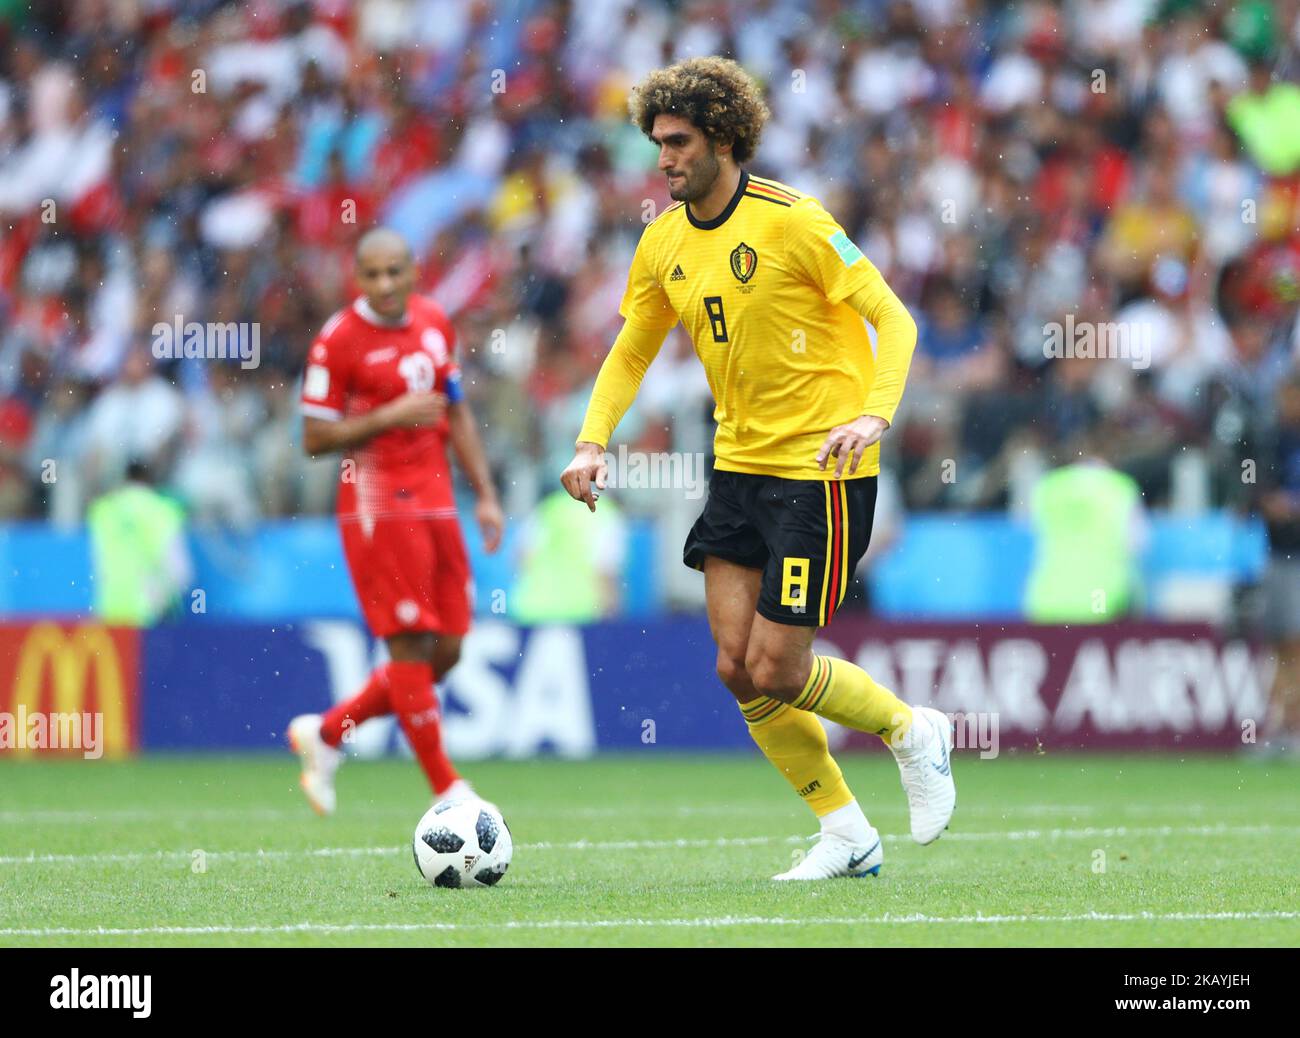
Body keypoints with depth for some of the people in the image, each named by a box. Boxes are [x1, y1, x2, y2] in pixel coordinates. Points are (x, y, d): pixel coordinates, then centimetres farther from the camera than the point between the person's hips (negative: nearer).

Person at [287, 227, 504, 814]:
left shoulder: (434, 323, 10)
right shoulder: (338, 341, -10)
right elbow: (315, 439, -10)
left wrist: (485, 494, 15)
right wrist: (391, 416, -19)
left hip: (435, 502, 7)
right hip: (378, 507, -7)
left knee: (445, 652, 6)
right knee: (409, 645, -8)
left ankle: (326, 733, 22)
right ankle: (446, 790, -1)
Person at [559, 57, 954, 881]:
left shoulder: (792, 221, -14)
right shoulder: (664, 243, 6)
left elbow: (893, 319, -14)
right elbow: (631, 352, 17)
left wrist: (875, 413, -30)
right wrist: (592, 442, 1)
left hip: (822, 469, -7)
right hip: (740, 467, 7)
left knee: (776, 670, -9)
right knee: (738, 669, 1)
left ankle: (912, 733, 17)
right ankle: (847, 834, 14)